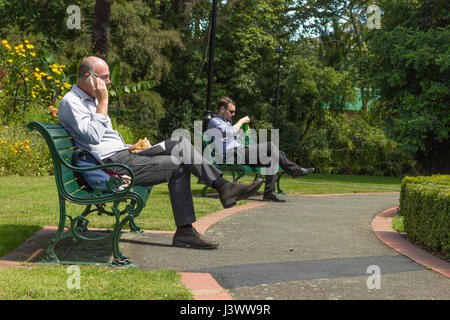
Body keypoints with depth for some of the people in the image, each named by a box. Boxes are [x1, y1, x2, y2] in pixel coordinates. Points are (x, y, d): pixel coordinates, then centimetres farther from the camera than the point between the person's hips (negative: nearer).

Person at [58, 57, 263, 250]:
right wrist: (103, 101, -16)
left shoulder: (90, 99, 23)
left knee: (181, 145, -3)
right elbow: (93, 137, -22)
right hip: (111, 165, -9)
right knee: (177, 165, -15)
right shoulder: (71, 102, -8)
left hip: (122, 155, 9)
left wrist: (130, 147, 12)